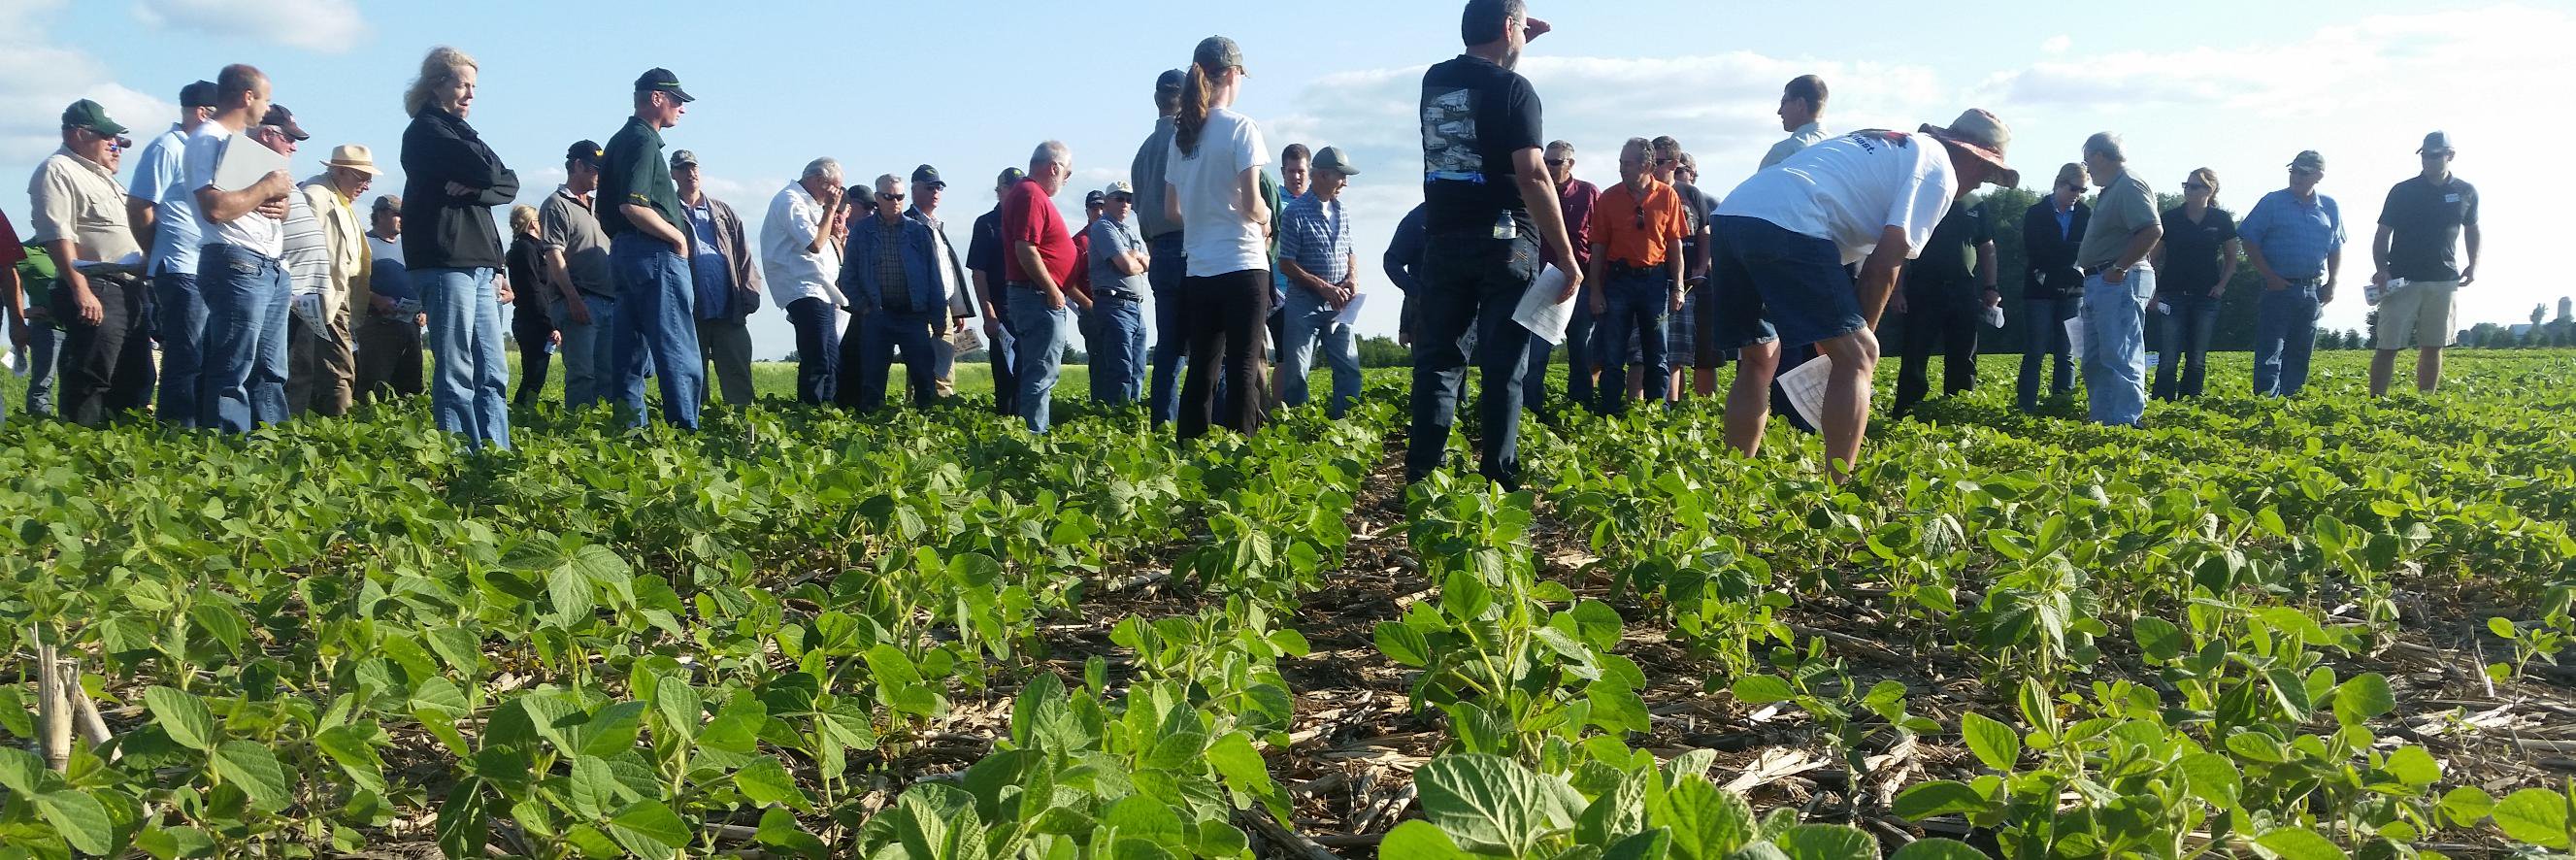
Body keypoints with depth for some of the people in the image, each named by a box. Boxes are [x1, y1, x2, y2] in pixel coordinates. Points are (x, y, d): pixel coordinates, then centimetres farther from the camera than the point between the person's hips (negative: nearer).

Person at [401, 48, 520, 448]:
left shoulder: (455, 132, 23)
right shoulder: (425, 130, -2)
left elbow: (509, 185, 10)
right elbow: (490, 170, -16)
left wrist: (474, 187, -8)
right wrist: (482, 179, 5)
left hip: (477, 265, 9)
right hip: (446, 262, -9)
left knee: (493, 374, 4)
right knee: (456, 373, -10)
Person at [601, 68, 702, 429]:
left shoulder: (621, 140, 21)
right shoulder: (642, 140, -11)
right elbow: (634, 207, -22)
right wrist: (678, 237, -11)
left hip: (624, 251, 11)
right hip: (654, 254, -11)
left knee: (630, 357, 9)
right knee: (680, 357, -11)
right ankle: (686, 433, -14)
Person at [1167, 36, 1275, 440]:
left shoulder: (1181, 134, 9)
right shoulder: (1241, 127, -9)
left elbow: (1171, 210, 13)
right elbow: (1251, 204, -14)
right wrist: (1265, 219, 6)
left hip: (1198, 270, 6)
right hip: (1242, 267, -6)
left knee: (1201, 371, 11)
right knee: (1243, 369, -1)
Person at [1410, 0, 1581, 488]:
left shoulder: (1434, 80, 10)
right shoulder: (1512, 88, -8)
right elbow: (1532, 176, -16)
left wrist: (1520, 43, 31)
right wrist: (1567, 256, -14)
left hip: (1444, 240, 5)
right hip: (1504, 242, -5)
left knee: (1438, 359, 7)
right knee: (1503, 366, 1)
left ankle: (1422, 475, 2)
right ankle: (1498, 477, -1)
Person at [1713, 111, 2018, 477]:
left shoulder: (1887, 146, 34)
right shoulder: (1940, 172, 7)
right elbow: (1883, 264, -2)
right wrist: (1856, 337, 9)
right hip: (1787, 225, -9)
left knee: (1759, 360, 20)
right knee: (1856, 356, -3)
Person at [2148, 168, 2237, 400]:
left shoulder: (2221, 220, 2)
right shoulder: (2170, 218, 0)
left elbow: (2231, 256, 13)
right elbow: (2155, 257, 5)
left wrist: (2222, 284, -1)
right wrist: (2153, 292, 0)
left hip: (2206, 296, 1)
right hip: (2173, 294, -1)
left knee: (2197, 359, 4)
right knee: (2170, 358, -7)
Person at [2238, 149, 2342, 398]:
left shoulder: (2330, 208, 10)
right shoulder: (2272, 202, -3)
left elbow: (2336, 249, 17)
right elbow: (2250, 242, -4)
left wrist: (2332, 283, 6)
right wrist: (2270, 276, -12)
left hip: (2312, 291, 4)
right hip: (2279, 287, -4)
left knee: (2300, 352, 9)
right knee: (2270, 352, -11)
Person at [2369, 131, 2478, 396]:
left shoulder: (2466, 193, 7)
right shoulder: (2402, 191, 0)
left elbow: (2472, 229, 22)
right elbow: (2382, 234, 1)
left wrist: (2473, 265, 9)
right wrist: (2381, 268, -14)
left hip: (2444, 281, 2)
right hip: (2401, 281, -2)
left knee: (2433, 347, 6)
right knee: (2388, 346, -6)